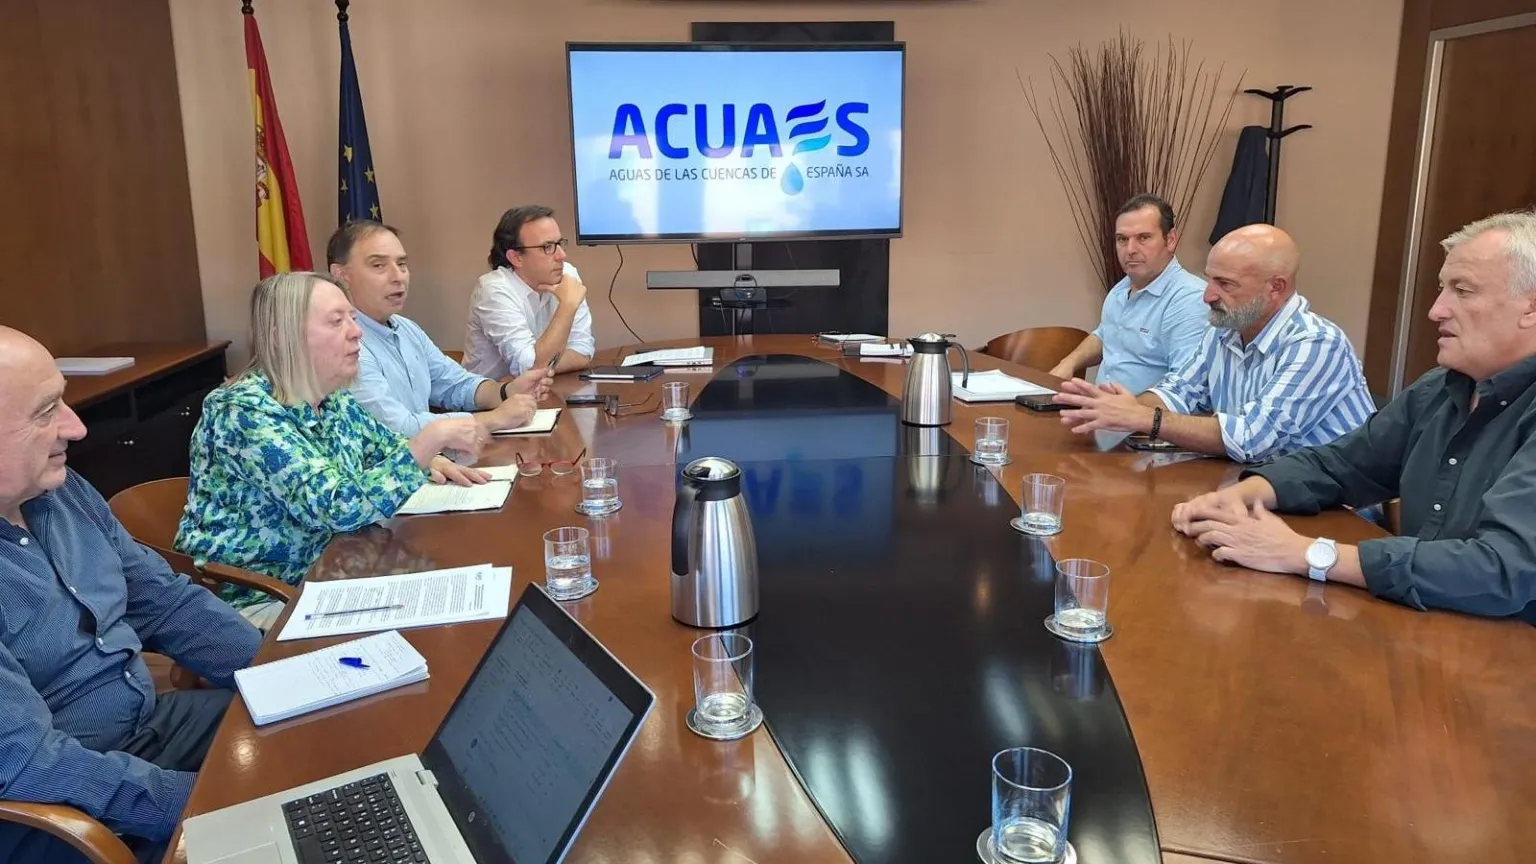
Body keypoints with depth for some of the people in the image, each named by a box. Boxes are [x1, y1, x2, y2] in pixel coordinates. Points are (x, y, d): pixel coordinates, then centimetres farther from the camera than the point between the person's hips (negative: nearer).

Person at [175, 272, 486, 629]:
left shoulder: (332, 401, 1)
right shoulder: (246, 412, -23)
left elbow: (387, 445, 18)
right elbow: (342, 506, -31)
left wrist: (430, 459, -5)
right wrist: (434, 436, -29)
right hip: (259, 601, -7)